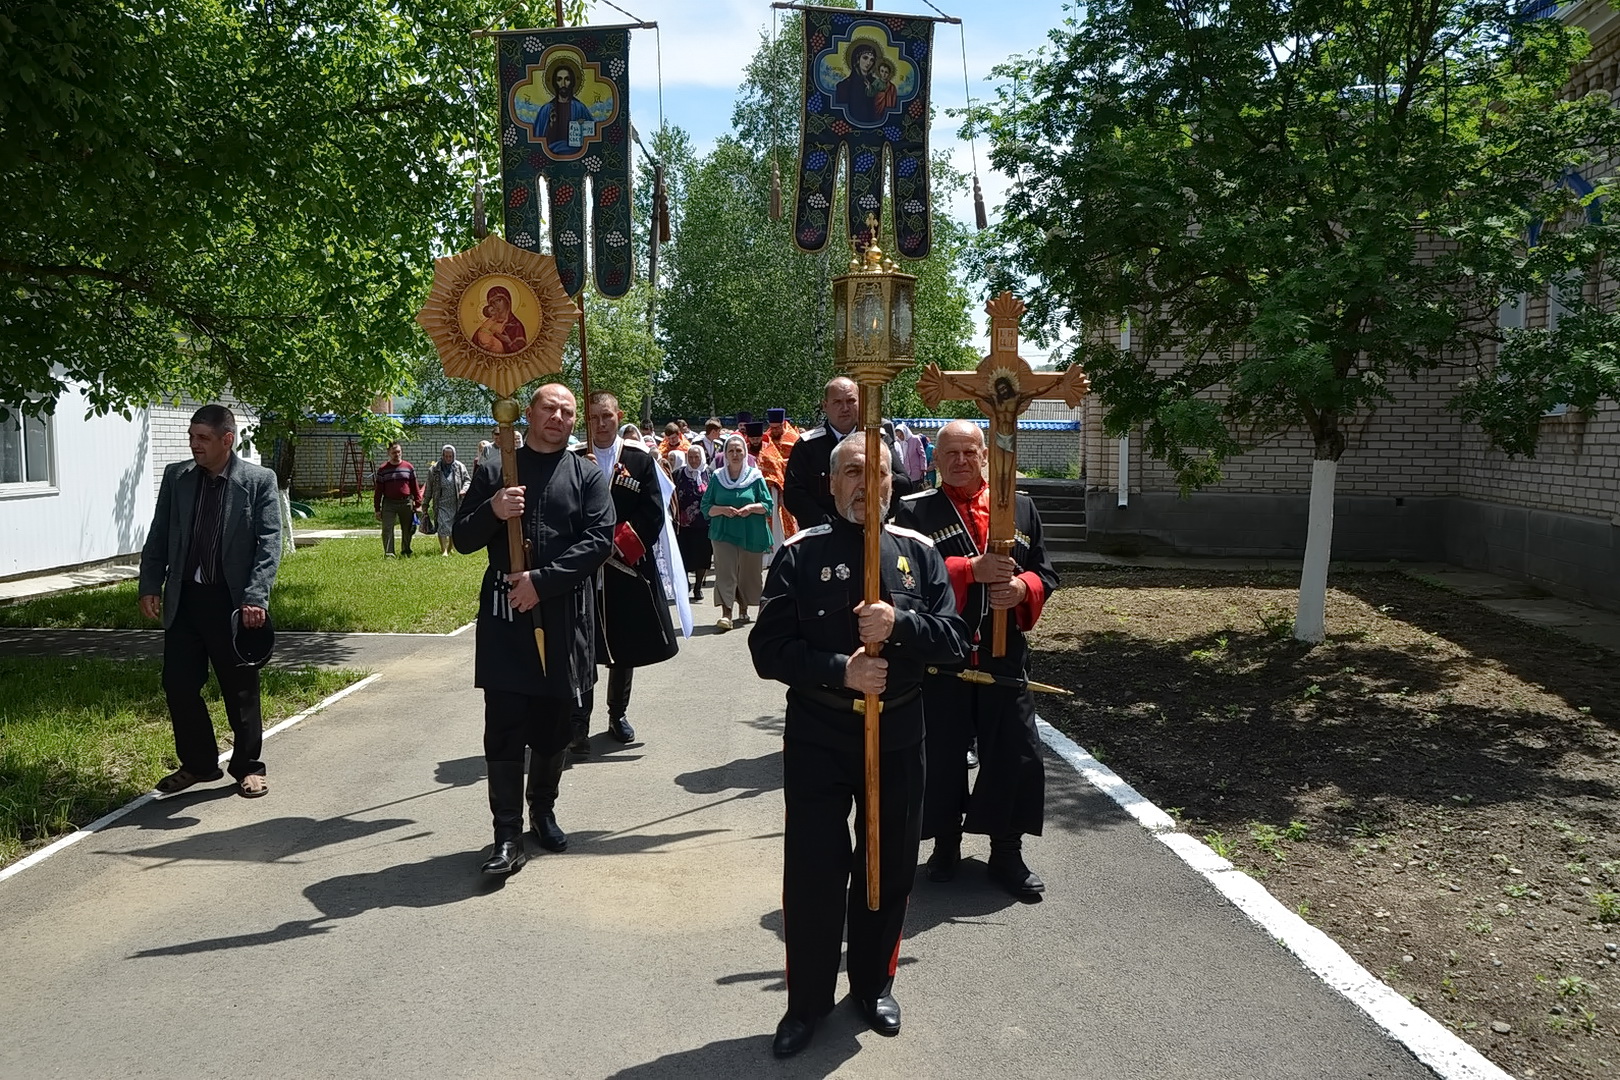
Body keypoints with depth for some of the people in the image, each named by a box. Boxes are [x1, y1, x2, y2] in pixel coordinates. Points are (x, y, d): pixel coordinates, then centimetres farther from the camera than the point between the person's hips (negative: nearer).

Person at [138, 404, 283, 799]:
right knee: (178, 684, 7)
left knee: (240, 690, 6)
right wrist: (150, 586, 3)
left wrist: (256, 597, -20)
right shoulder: (176, 477, 6)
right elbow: (158, 536, 10)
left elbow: (270, 543, -11)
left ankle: (247, 767, 22)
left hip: (233, 602, -4)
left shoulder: (259, 481, -6)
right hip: (183, 600, 4)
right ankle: (198, 763, 25)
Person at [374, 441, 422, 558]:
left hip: (406, 503, 1)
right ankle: (388, 554, -9)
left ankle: (406, 551, 27)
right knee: (387, 529, -10)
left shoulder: (409, 467, 6)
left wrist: (418, 504, 3)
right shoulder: (382, 469, 4)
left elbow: (415, 487, 9)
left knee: (407, 530, 10)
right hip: (389, 503, -1)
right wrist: (377, 509, 1)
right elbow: (378, 490, 5)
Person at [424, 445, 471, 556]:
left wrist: (464, 489, -12)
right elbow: (428, 489, 8)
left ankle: (449, 549, 27)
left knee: (454, 528, 10)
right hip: (441, 505, -2)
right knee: (443, 528, -11)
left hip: (456, 504, 2)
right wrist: (425, 505, 10)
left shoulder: (460, 467, 4)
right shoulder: (434, 470, 2)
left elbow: (468, 480, 10)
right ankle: (443, 551, -8)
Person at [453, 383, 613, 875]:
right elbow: (463, 539, 7)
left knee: (554, 725, 12)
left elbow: (599, 539, -5)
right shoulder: (493, 471, 8)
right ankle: (508, 836, 3)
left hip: (564, 614, 1)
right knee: (504, 728, -3)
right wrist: (493, 511, -15)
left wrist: (542, 581, -14)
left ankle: (544, 811, 32)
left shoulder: (587, 475, 6)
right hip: (505, 613, -1)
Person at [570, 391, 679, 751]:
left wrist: (618, 545, -11)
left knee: (625, 647, 11)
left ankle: (618, 716, 26)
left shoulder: (641, 460, 2)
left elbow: (653, 514, -2)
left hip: (628, 569, 1)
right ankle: (579, 722, 1)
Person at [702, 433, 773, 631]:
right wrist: (722, 509, -14)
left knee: (747, 573, 10)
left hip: (751, 534, 0)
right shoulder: (717, 476, 4)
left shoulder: (755, 476, 2)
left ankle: (743, 609, 29)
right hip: (724, 532, 0)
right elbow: (706, 507, 4)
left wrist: (752, 507, -16)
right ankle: (726, 614, -14)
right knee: (725, 572, -10)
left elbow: (767, 505, 2)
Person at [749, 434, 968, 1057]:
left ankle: (874, 984, 35)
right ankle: (808, 1000, 22)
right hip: (816, 741, -2)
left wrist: (899, 623, -21)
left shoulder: (918, 551, 2)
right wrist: (840, 671, -22)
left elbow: (953, 640, -2)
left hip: (897, 738, 3)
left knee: (889, 869, 14)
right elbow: (768, 649, -10)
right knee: (813, 872, 4)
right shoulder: (800, 554, -5)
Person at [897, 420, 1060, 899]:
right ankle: (946, 845, 26)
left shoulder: (1021, 508, 11)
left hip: (1006, 657, 2)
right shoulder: (915, 511, 1)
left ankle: (1006, 852, 20)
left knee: (1016, 754, 4)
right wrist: (972, 569, -20)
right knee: (941, 753, 6)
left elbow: (1046, 573, 12)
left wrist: (1021, 589, -10)